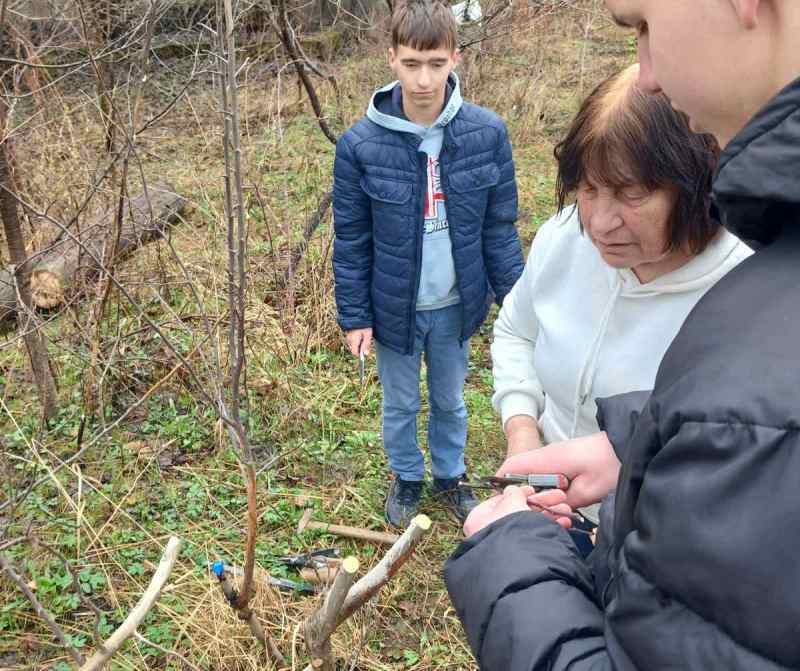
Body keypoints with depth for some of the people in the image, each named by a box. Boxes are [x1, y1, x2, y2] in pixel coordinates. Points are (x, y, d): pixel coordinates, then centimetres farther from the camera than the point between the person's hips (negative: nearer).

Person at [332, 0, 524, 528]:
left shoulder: (487, 134, -13)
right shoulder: (360, 145, -16)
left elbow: (500, 227, -4)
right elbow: (351, 241, -8)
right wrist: (354, 317, -6)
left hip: (456, 305, 1)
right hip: (395, 307, -1)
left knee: (451, 401, 22)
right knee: (401, 404, 20)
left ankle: (451, 475, 47)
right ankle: (407, 477, 45)